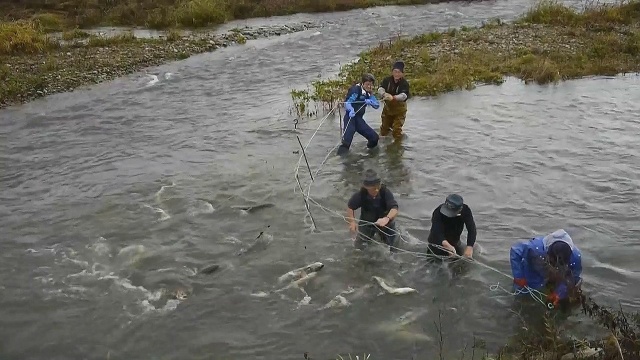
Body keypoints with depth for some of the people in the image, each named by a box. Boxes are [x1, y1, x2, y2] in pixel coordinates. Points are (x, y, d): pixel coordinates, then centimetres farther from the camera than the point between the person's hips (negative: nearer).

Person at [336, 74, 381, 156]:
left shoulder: (368, 93, 10)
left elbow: (377, 105, 5)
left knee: (375, 137, 9)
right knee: (346, 141, -21)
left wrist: (370, 102, -16)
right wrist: (351, 110, -46)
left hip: (359, 119, 7)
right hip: (350, 117, -7)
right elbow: (347, 102, -25)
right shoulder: (355, 89, -13)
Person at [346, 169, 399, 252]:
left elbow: (394, 209, -40)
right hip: (366, 223, 1)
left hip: (385, 223, 0)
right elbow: (350, 207, -10)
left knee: (393, 249, 9)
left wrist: (387, 218, -60)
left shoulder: (385, 192, -32)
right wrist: (352, 222, -21)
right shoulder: (360, 194, -28)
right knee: (359, 247, 5)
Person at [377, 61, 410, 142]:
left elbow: (404, 95, -41)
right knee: (384, 127, 21)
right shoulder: (387, 80, -15)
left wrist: (393, 97, -62)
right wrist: (384, 94, -55)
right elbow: (380, 88, -30)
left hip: (400, 109, -4)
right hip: (388, 107, 4)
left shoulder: (405, 83, -25)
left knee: (397, 129, -11)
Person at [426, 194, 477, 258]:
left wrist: (469, 247, -45)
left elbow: (471, 229, -29)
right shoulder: (438, 212, -32)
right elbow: (437, 231, -43)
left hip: (455, 242, 4)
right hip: (437, 244, -4)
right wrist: (447, 245, -61)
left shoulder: (465, 210, -21)